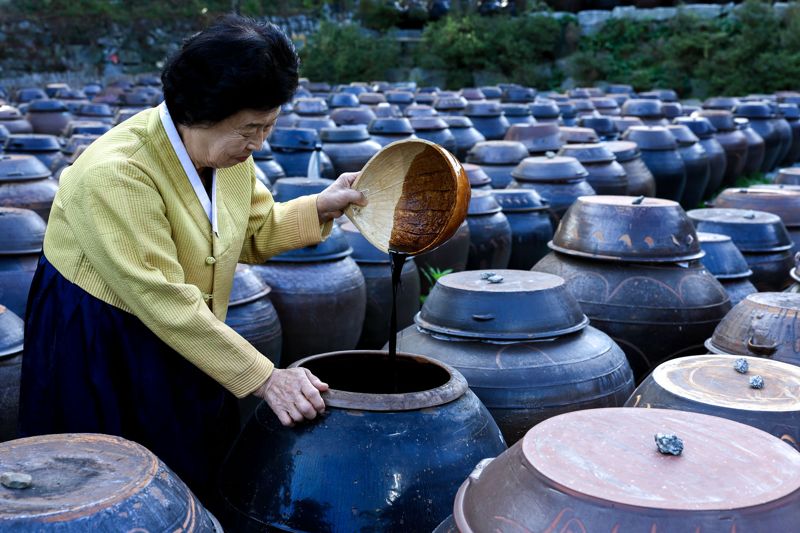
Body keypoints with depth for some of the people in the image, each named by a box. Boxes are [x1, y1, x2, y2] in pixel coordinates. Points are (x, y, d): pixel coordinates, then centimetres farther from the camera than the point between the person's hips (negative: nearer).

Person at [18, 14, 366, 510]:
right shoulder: (114, 174, -30)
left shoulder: (229, 148, -6)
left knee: (203, 484, 16)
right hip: (99, 353, -7)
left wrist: (320, 208, -8)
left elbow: (254, 233, 8)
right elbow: (164, 301, -33)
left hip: (184, 341, 7)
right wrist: (264, 377, -32)